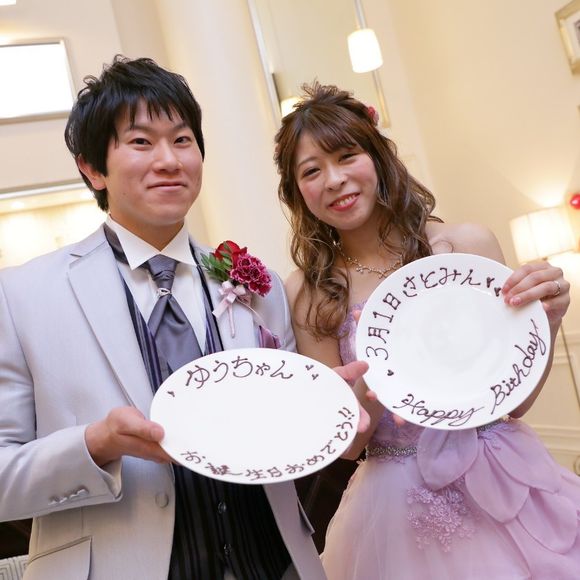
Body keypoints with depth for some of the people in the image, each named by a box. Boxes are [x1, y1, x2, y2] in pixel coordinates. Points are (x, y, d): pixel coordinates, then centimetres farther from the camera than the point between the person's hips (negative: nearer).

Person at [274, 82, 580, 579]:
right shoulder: (308, 293, -9)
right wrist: (366, 402, -26)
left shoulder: (467, 244, -10)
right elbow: (345, 444, -5)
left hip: (507, 487, 1)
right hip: (399, 507, 0)